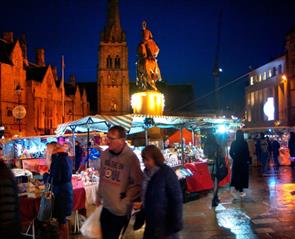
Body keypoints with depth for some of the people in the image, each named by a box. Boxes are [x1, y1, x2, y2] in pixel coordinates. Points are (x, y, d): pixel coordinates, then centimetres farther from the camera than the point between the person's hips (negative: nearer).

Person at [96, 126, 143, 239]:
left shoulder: (131, 158, -20)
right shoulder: (104, 154, -1)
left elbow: (137, 184, -16)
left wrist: (125, 202, -15)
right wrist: (99, 195, 16)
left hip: (121, 210, -5)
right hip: (106, 207, 5)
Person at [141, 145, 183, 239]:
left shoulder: (167, 173, -17)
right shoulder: (147, 173, 3)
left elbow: (176, 199, -17)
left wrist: (176, 223, -17)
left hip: (165, 223, -7)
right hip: (151, 222, 7)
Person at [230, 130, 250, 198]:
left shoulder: (234, 143, -3)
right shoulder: (245, 143, -13)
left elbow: (231, 153, -2)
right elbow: (247, 152, -14)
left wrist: (235, 158, 9)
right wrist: (248, 160, -3)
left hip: (236, 161, 3)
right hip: (244, 162, -3)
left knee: (236, 175, 16)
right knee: (243, 175, 5)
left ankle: (236, 188, 23)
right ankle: (240, 191, 5)